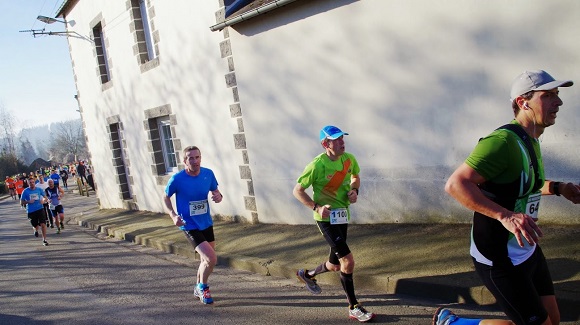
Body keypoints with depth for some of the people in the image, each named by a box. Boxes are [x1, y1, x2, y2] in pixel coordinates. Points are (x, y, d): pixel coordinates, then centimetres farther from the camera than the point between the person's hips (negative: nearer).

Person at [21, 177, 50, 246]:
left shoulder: (39, 189, 1)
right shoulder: (25, 191, -3)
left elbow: (45, 197, 11)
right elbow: (21, 201, 2)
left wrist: (43, 200, -11)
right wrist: (28, 202, -17)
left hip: (40, 209, 0)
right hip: (31, 211, 0)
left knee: (43, 224, -12)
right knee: (35, 226, 11)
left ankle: (44, 240, -3)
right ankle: (36, 230, 50)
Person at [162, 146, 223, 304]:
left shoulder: (208, 174, -7)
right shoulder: (177, 179, -17)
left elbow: (216, 192, 8)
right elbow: (166, 198, -2)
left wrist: (218, 196, -17)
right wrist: (173, 215, -18)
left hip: (206, 223, 5)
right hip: (189, 226, -5)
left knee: (206, 260, 20)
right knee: (211, 259, -16)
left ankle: (198, 288, 46)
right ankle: (203, 288, 13)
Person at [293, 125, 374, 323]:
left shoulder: (349, 159, -3)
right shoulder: (317, 165, -19)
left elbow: (356, 177, 19)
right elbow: (297, 191, -11)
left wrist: (354, 190, -3)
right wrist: (316, 207, -23)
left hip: (342, 216, 7)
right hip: (326, 218, -7)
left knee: (335, 265, 17)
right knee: (348, 261, -14)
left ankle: (307, 274, 46)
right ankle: (354, 308, 2)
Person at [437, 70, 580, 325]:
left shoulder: (531, 141, 8)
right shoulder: (504, 141, -23)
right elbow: (455, 184, -31)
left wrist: (557, 187, 8)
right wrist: (505, 215, -37)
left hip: (527, 251, 10)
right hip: (501, 260, -10)